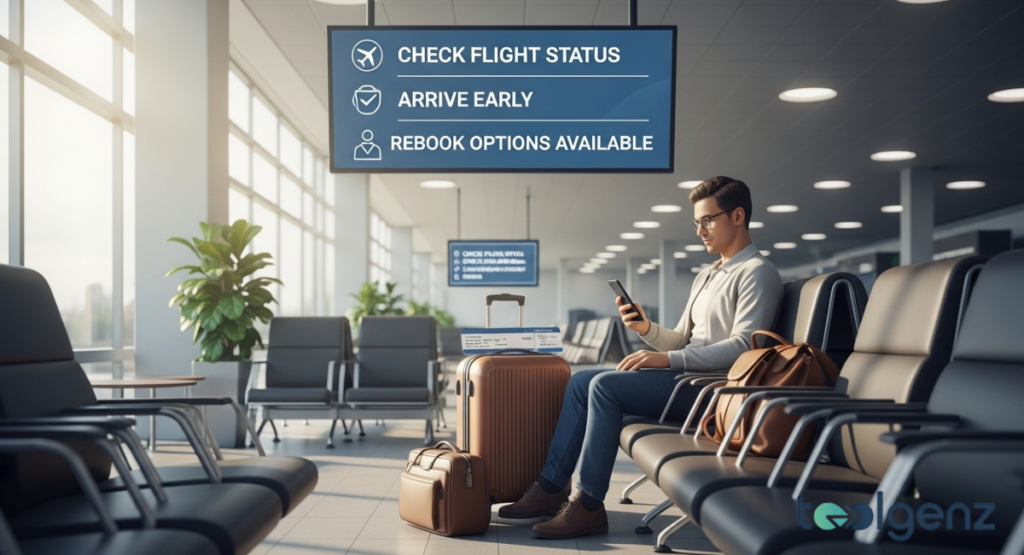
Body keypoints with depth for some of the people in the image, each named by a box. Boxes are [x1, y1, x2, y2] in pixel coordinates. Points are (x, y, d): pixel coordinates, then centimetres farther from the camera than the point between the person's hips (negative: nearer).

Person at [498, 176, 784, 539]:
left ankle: (588, 505, -23)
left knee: (605, 385, -24)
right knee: (581, 381, -1)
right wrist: (647, 329, -1)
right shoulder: (706, 277, 23)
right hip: (686, 379, 9)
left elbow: (743, 346, -19)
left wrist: (668, 359, -23)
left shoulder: (757, 274, -6)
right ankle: (552, 487, -4)